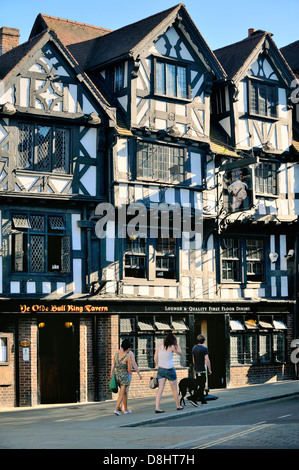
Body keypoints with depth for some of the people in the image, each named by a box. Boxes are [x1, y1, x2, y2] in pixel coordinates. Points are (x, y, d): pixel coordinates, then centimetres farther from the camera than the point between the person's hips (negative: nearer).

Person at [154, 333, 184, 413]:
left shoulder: (159, 347, 1)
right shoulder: (172, 347, -11)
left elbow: (155, 358, 4)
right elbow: (180, 352, 7)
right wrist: (176, 343, 8)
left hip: (161, 370, 4)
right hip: (170, 370, -4)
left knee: (160, 389, 1)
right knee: (174, 389, 12)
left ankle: (157, 408, -7)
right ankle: (178, 406, 26)